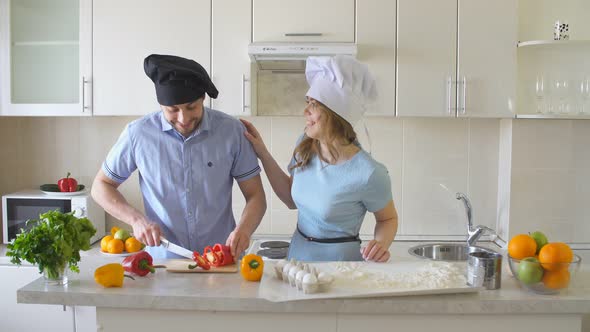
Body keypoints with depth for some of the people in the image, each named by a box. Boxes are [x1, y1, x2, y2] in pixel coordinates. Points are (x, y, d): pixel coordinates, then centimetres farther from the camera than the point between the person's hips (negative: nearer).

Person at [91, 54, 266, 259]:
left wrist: (244, 229, -19)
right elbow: (101, 186, 9)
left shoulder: (232, 131, -4)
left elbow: (256, 196, 2)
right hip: (163, 262, 2)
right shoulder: (138, 134, -4)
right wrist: (136, 219, -8)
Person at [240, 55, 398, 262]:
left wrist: (381, 243, -22)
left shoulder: (369, 173, -20)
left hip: (338, 261, -5)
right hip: (297, 256, 5)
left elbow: (388, 219, -2)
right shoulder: (305, 146, -3)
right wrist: (262, 154, 6)